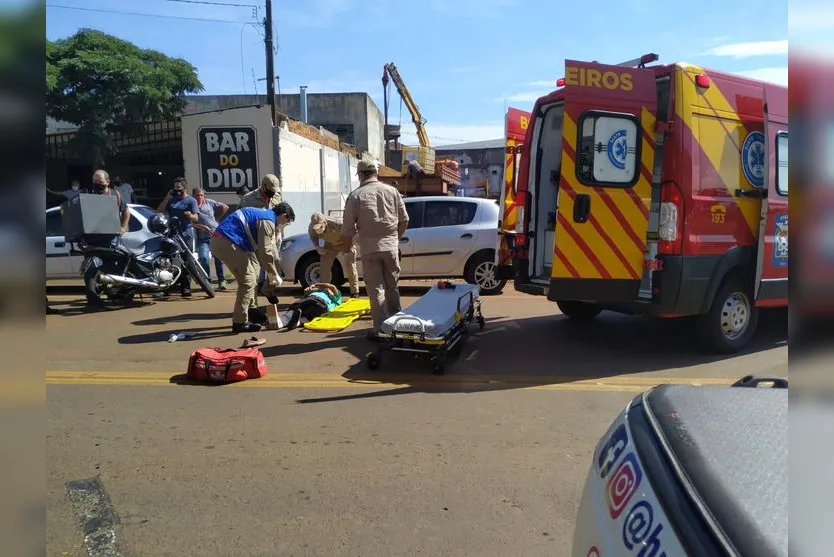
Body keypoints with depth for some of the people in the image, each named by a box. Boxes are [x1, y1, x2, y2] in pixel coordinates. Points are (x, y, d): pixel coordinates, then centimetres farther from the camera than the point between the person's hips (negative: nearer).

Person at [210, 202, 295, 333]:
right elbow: (265, 252, -15)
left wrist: (271, 274, 24)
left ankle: (251, 313, 27)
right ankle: (240, 323, -3)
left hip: (219, 240, 10)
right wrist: (274, 275, -3)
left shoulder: (262, 215, 22)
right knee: (248, 280, -7)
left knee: (250, 278, 18)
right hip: (227, 243, -10)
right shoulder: (268, 220, -10)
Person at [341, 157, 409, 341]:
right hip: (391, 247, 3)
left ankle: (380, 330, 6)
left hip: (369, 249, -3)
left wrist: (345, 248, 13)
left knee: (376, 290, 4)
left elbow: (348, 228, -4)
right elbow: (404, 220, 8)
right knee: (392, 287, 16)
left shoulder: (355, 196, -4)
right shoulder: (392, 191, 4)